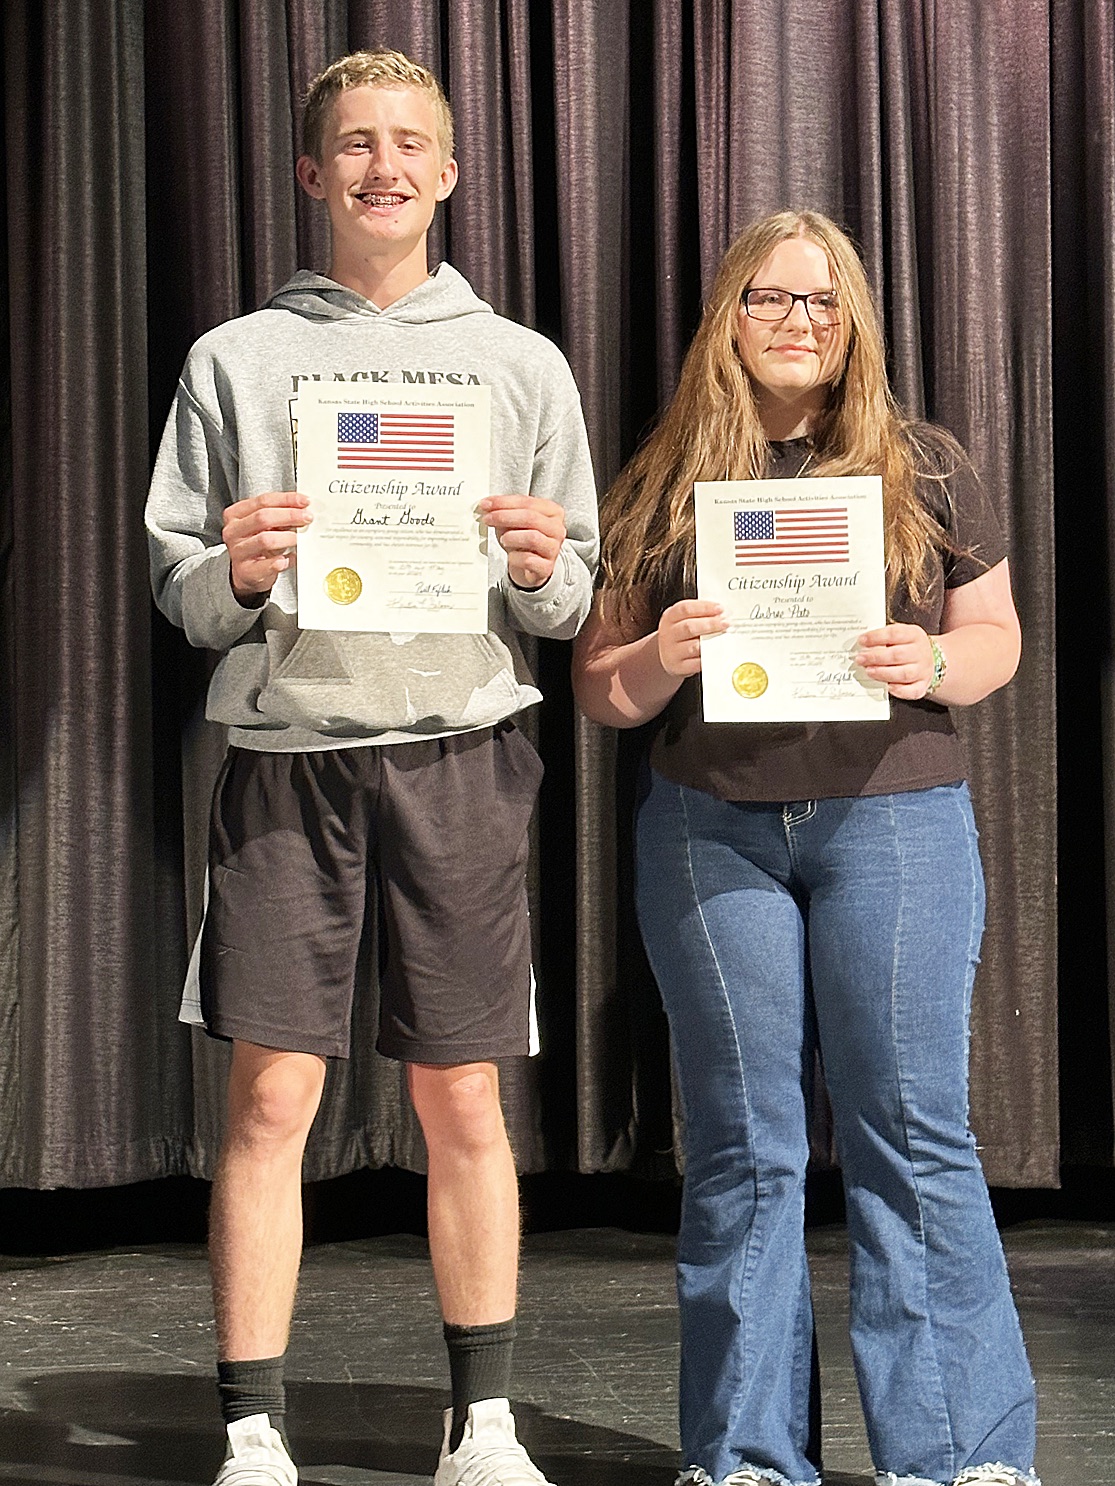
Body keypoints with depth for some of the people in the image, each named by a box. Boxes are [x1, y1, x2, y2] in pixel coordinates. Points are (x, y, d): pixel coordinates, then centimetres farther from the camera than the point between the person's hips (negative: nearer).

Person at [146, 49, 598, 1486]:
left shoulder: (523, 364, 12)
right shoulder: (235, 359, 10)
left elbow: (578, 600, 12)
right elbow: (177, 588, 9)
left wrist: (540, 571, -9)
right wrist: (235, 571, -12)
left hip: (458, 748, 1)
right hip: (286, 741, 0)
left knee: (464, 1102, 4)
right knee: (270, 1095, -3)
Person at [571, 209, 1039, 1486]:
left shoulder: (922, 470, 8)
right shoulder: (662, 486, 8)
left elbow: (997, 634, 10)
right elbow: (598, 686, 9)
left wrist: (933, 665, -11)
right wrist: (662, 660, -13)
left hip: (892, 817, -1)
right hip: (710, 829, 1)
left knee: (910, 1132, -1)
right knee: (742, 1145, 5)